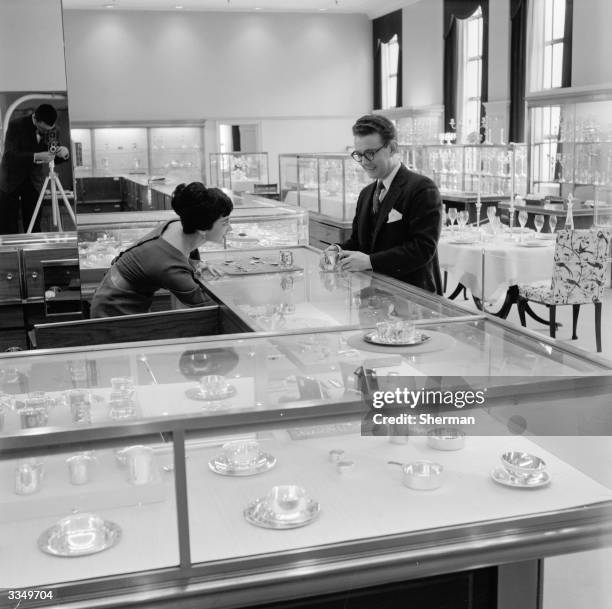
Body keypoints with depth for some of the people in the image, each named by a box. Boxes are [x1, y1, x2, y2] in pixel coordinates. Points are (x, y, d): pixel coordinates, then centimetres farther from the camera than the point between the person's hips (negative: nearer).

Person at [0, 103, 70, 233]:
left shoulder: (51, 130, -5)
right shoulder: (16, 125, -17)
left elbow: (55, 159, 2)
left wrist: (63, 154, -23)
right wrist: (36, 157, -40)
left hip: (34, 182, 3)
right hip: (11, 180, -3)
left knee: (33, 228, 0)